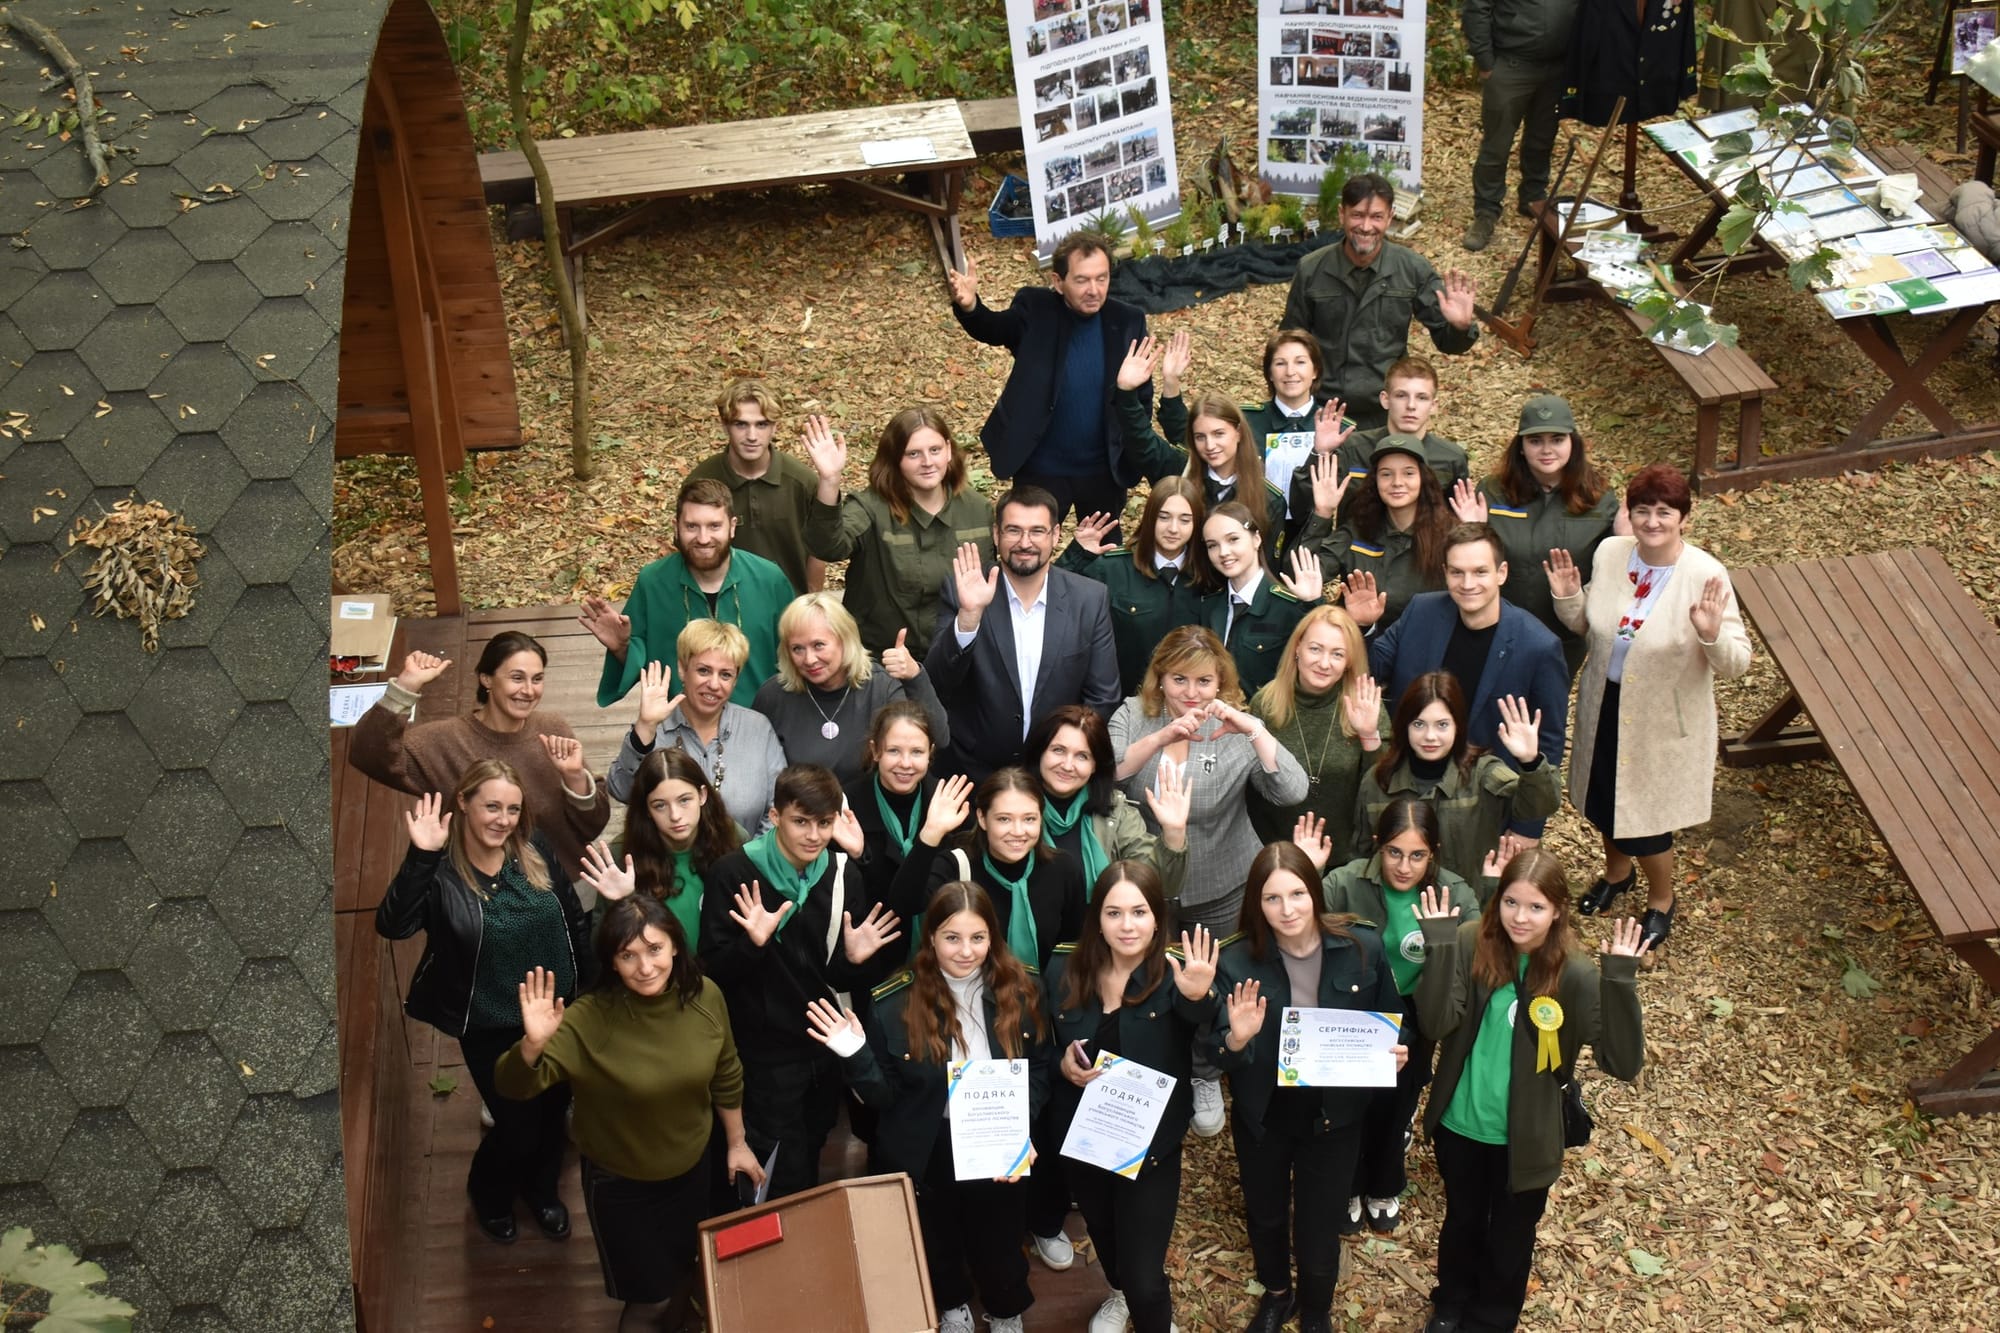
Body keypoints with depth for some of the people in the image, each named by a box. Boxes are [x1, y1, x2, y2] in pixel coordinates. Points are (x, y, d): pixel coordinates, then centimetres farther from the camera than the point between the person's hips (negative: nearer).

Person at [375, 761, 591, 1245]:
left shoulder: (535, 851, -7)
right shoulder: (440, 870, -18)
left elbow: (575, 922, 3)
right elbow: (391, 926, -35)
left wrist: (592, 988, 5)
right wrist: (420, 857, -42)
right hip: (488, 1025, -4)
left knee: (552, 1110, 19)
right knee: (517, 1126, 5)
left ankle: (541, 1189, 50)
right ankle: (488, 1193, 40)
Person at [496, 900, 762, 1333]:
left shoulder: (704, 996, -18)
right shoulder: (589, 1020, -30)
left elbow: (726, 1075, -1)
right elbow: (512, 1086, -34)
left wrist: (737, 1142, 10)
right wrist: (532, 1044, -53)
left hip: (692, 1168, 4)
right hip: (619, 1182, -4)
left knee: (686, 1274, 27)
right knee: (650, 1296, 12)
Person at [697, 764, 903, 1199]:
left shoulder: (843, 873, -2)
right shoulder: (734, 874, -17)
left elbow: (844, 980, 4)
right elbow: (714, 969, -16)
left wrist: (857, 960, -18)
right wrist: (753, 943, -33)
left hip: (826, 1049, 5)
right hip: (764, 1054, -5)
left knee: (810, 1171, 22)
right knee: (784, 1183, 2)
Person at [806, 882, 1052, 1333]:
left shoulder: (1022, 989, -12)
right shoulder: (895, 1003, -17)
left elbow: (1040, 1068, -2)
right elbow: (884, 1097, -10)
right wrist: (856, 1058, -29)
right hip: (928, 1153, -1)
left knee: (999, 1242, 20)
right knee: (937, 1239, 22)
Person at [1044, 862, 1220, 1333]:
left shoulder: (1174, 972, -21)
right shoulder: (1063, 969, -10)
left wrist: (1198, 997, -60)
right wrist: (1062, 1064, -15)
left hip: (1151, 1143, -4)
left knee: (1144, 1278, -5)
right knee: (1103, 1235, 30)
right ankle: (1119, 1293, 63)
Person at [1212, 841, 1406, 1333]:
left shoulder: (1363, 945, -16)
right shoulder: (1236, 961, -19)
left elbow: (1390, 1022, 0)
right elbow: (1216, 1056, -17)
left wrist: (1395, 1052, -21)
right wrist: (1237, 1039, -38)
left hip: (1333, 1113, -1)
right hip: (1263, 1115, 1)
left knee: (1318, 1231, 12)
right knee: (1265, 1216, 25)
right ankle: (1276, 1293, 57)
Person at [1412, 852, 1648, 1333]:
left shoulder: (1575, 973, -21)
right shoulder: (1470, 944, -18)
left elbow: (1624, 1062, -26)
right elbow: (1436, 1023, -27)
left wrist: (1620, 981, -39)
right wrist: (1439, 945, -37)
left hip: (1525, 1138, -1)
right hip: (1459, 1124, 1)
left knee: (1509, 1238, 23)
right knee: (1461, 1221, 27)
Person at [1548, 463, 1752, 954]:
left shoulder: (1706, 576, -24)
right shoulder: (1609, 553, -10)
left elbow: (1736, 664, -23)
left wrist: (1712, 634, -42)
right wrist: (1567, 597, -13)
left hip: (1662, 720, -5)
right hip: (1605, 705, 5)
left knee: (1645, 817, 10)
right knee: (1602, 802, 24)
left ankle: (1661, 901, 40)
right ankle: (1616, 871, 56)